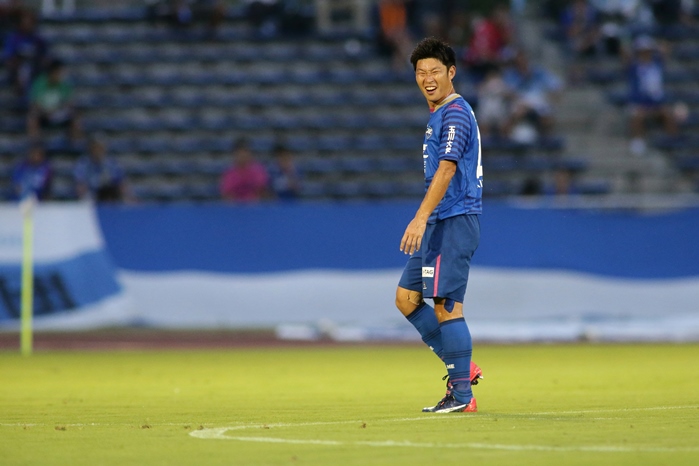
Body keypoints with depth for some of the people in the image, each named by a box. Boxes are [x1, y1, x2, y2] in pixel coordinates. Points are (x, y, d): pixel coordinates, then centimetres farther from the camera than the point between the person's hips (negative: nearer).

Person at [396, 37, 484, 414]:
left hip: (454, 221, -10)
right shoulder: (439, 114, 19)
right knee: (406, 297, 9)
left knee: (446, 304, -9)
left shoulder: (455, 113, -12)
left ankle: (462, 393, -5)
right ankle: (461, 366, 14)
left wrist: (421, 218, -30)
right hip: (438, 225, 10)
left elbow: (446, 170, -23)